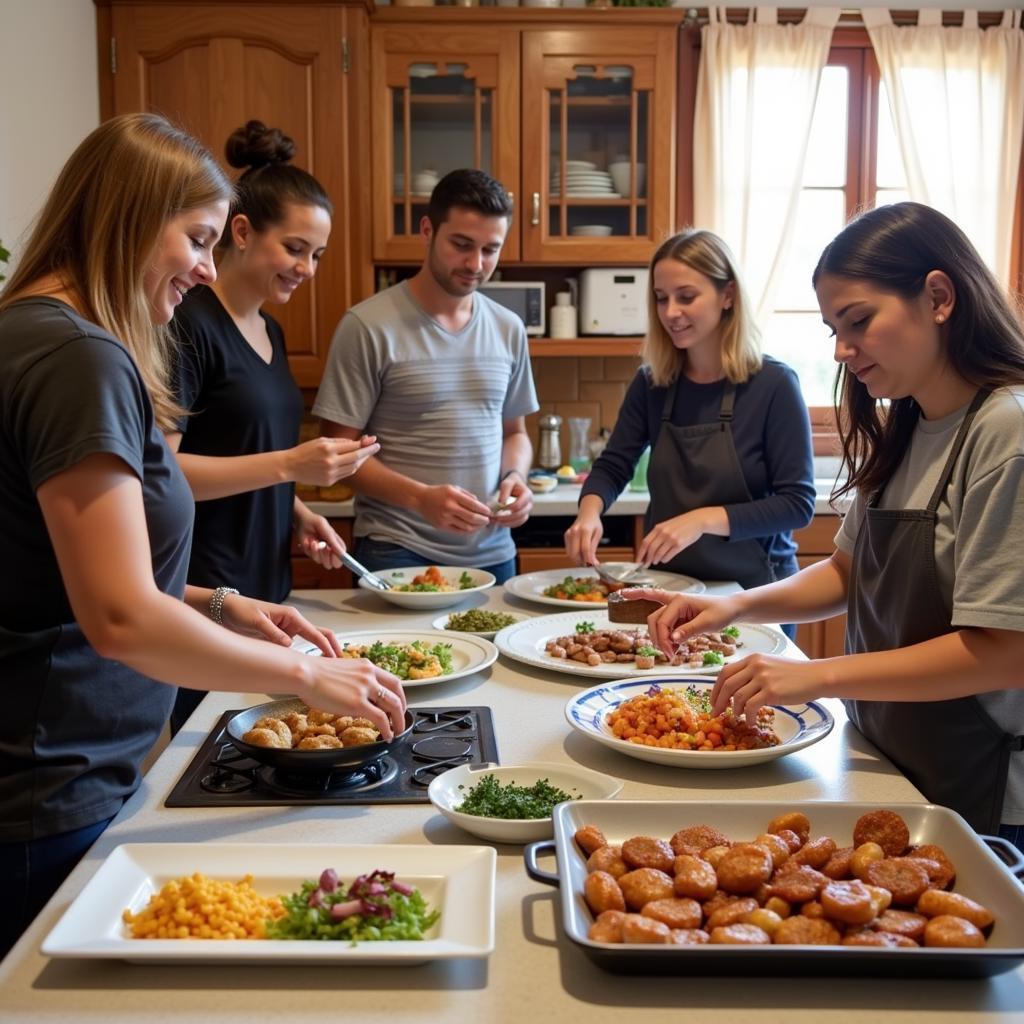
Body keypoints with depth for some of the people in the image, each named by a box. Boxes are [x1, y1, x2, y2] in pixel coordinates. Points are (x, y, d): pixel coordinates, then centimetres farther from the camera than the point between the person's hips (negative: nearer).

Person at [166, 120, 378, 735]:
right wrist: (289, 464, -23)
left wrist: (299, 514, 5)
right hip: (205, 597, -8)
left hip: (267, 587, 8)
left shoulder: (270, 331, 12)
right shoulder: (189, 324, -13)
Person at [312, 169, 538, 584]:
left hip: (492, 553, 5)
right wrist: (422, 498, -22)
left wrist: (515, 477, -4)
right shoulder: (368, 326, -9)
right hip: (396, 552, -5)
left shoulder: (508, 329, 7)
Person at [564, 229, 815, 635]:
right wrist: (590, 511, -17)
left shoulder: (773, 384, -14)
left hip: (751, 591, -3)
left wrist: (704, 519, -27)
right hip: (669, 587, 4)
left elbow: (797, 503, -15)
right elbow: (612, 467, 5)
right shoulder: (651, 383, -1)